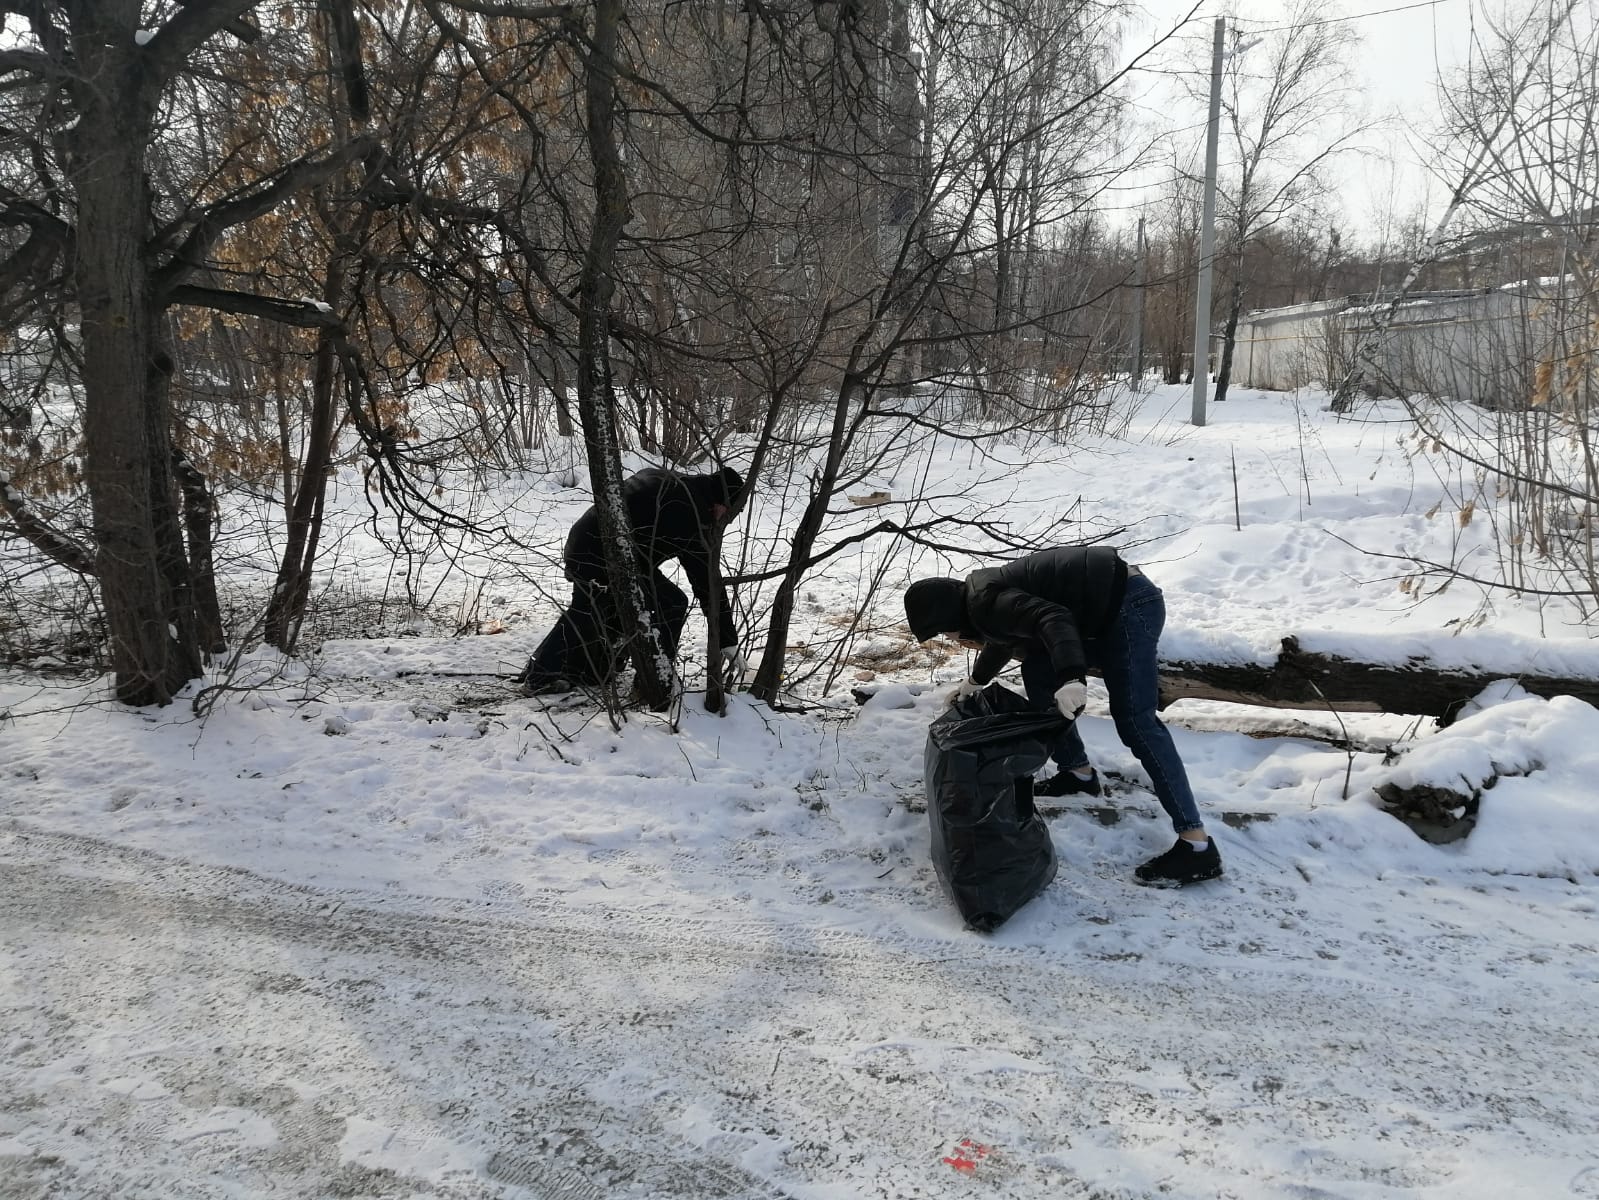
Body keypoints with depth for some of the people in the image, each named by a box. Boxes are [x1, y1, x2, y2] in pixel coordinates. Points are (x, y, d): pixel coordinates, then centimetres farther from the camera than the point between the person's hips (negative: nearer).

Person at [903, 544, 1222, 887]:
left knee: (1134, 721, -14)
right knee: (1038, 671, 18)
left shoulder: (985, 604, -16)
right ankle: (1078, 773, 27)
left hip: (1128, 606, -10)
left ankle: (1197, 847, -15)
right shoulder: (981, 596, 16)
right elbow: (1002, 638, 39)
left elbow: (1052, 618, -33)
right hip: (1105, 611, 10)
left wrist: (1071, 679, -46)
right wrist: (975, 682, 52)